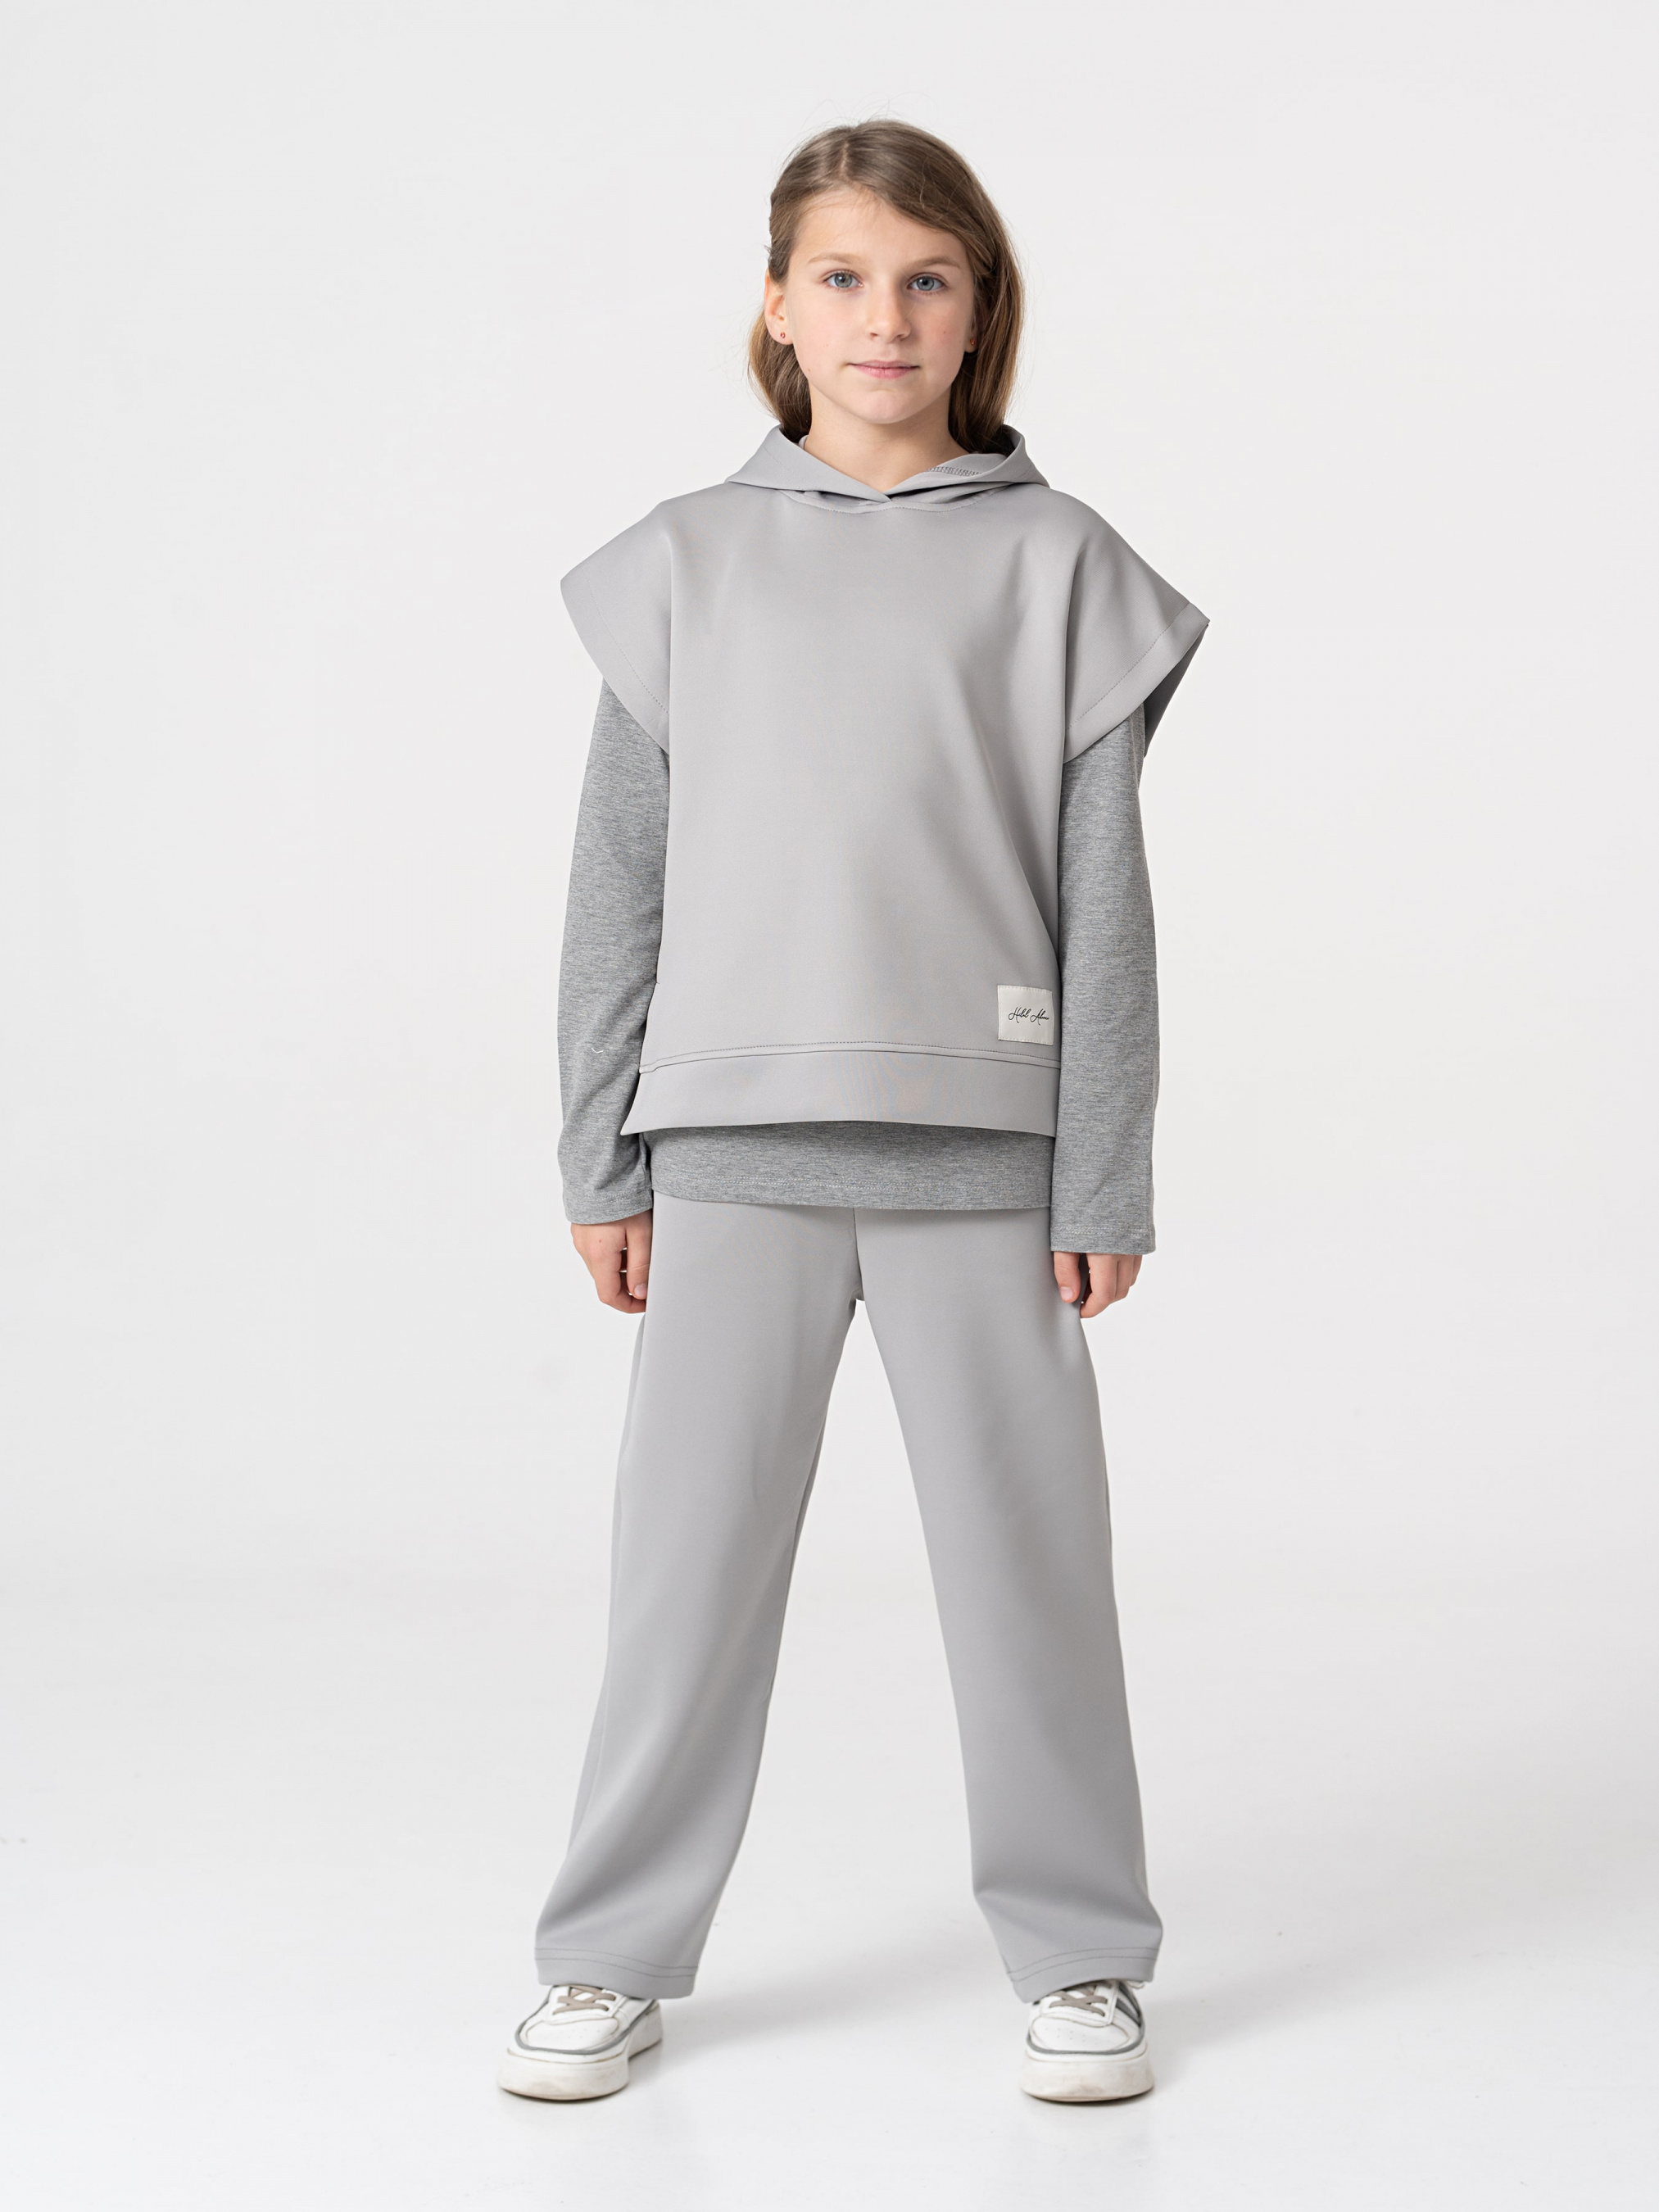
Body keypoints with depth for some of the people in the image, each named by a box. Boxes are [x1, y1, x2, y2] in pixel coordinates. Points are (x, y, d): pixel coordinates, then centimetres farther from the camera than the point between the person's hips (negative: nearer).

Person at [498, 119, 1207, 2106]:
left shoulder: (1058, 565, 2)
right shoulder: (686, 564, 5)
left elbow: (1104, 896, 1)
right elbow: (620, 882, 6)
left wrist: (1103, 1182, -3)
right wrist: (603, 1163, 3)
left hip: (981, 1145, -1)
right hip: (732, 1143, 1)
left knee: (1026, 1555, 6)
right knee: (689, 1558, 6)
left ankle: (1081, 1955, 22)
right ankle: (614, 1957, 21)